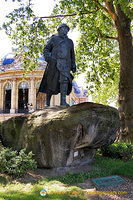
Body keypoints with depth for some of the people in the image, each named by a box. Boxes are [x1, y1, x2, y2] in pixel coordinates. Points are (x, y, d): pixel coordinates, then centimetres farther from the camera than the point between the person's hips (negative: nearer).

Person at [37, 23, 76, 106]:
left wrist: (73, 66, 16)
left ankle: (63, 101, -28)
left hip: (65, 64, 1)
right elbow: (46, 49, 12)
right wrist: (47, 57, -8)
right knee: (51, 83, 1)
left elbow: (72, 55, 24)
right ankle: (48, 103, 12)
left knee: (65, 80, -23)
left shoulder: (70, 42, 21)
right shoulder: (54, 38, 14)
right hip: (54, 63, -1)